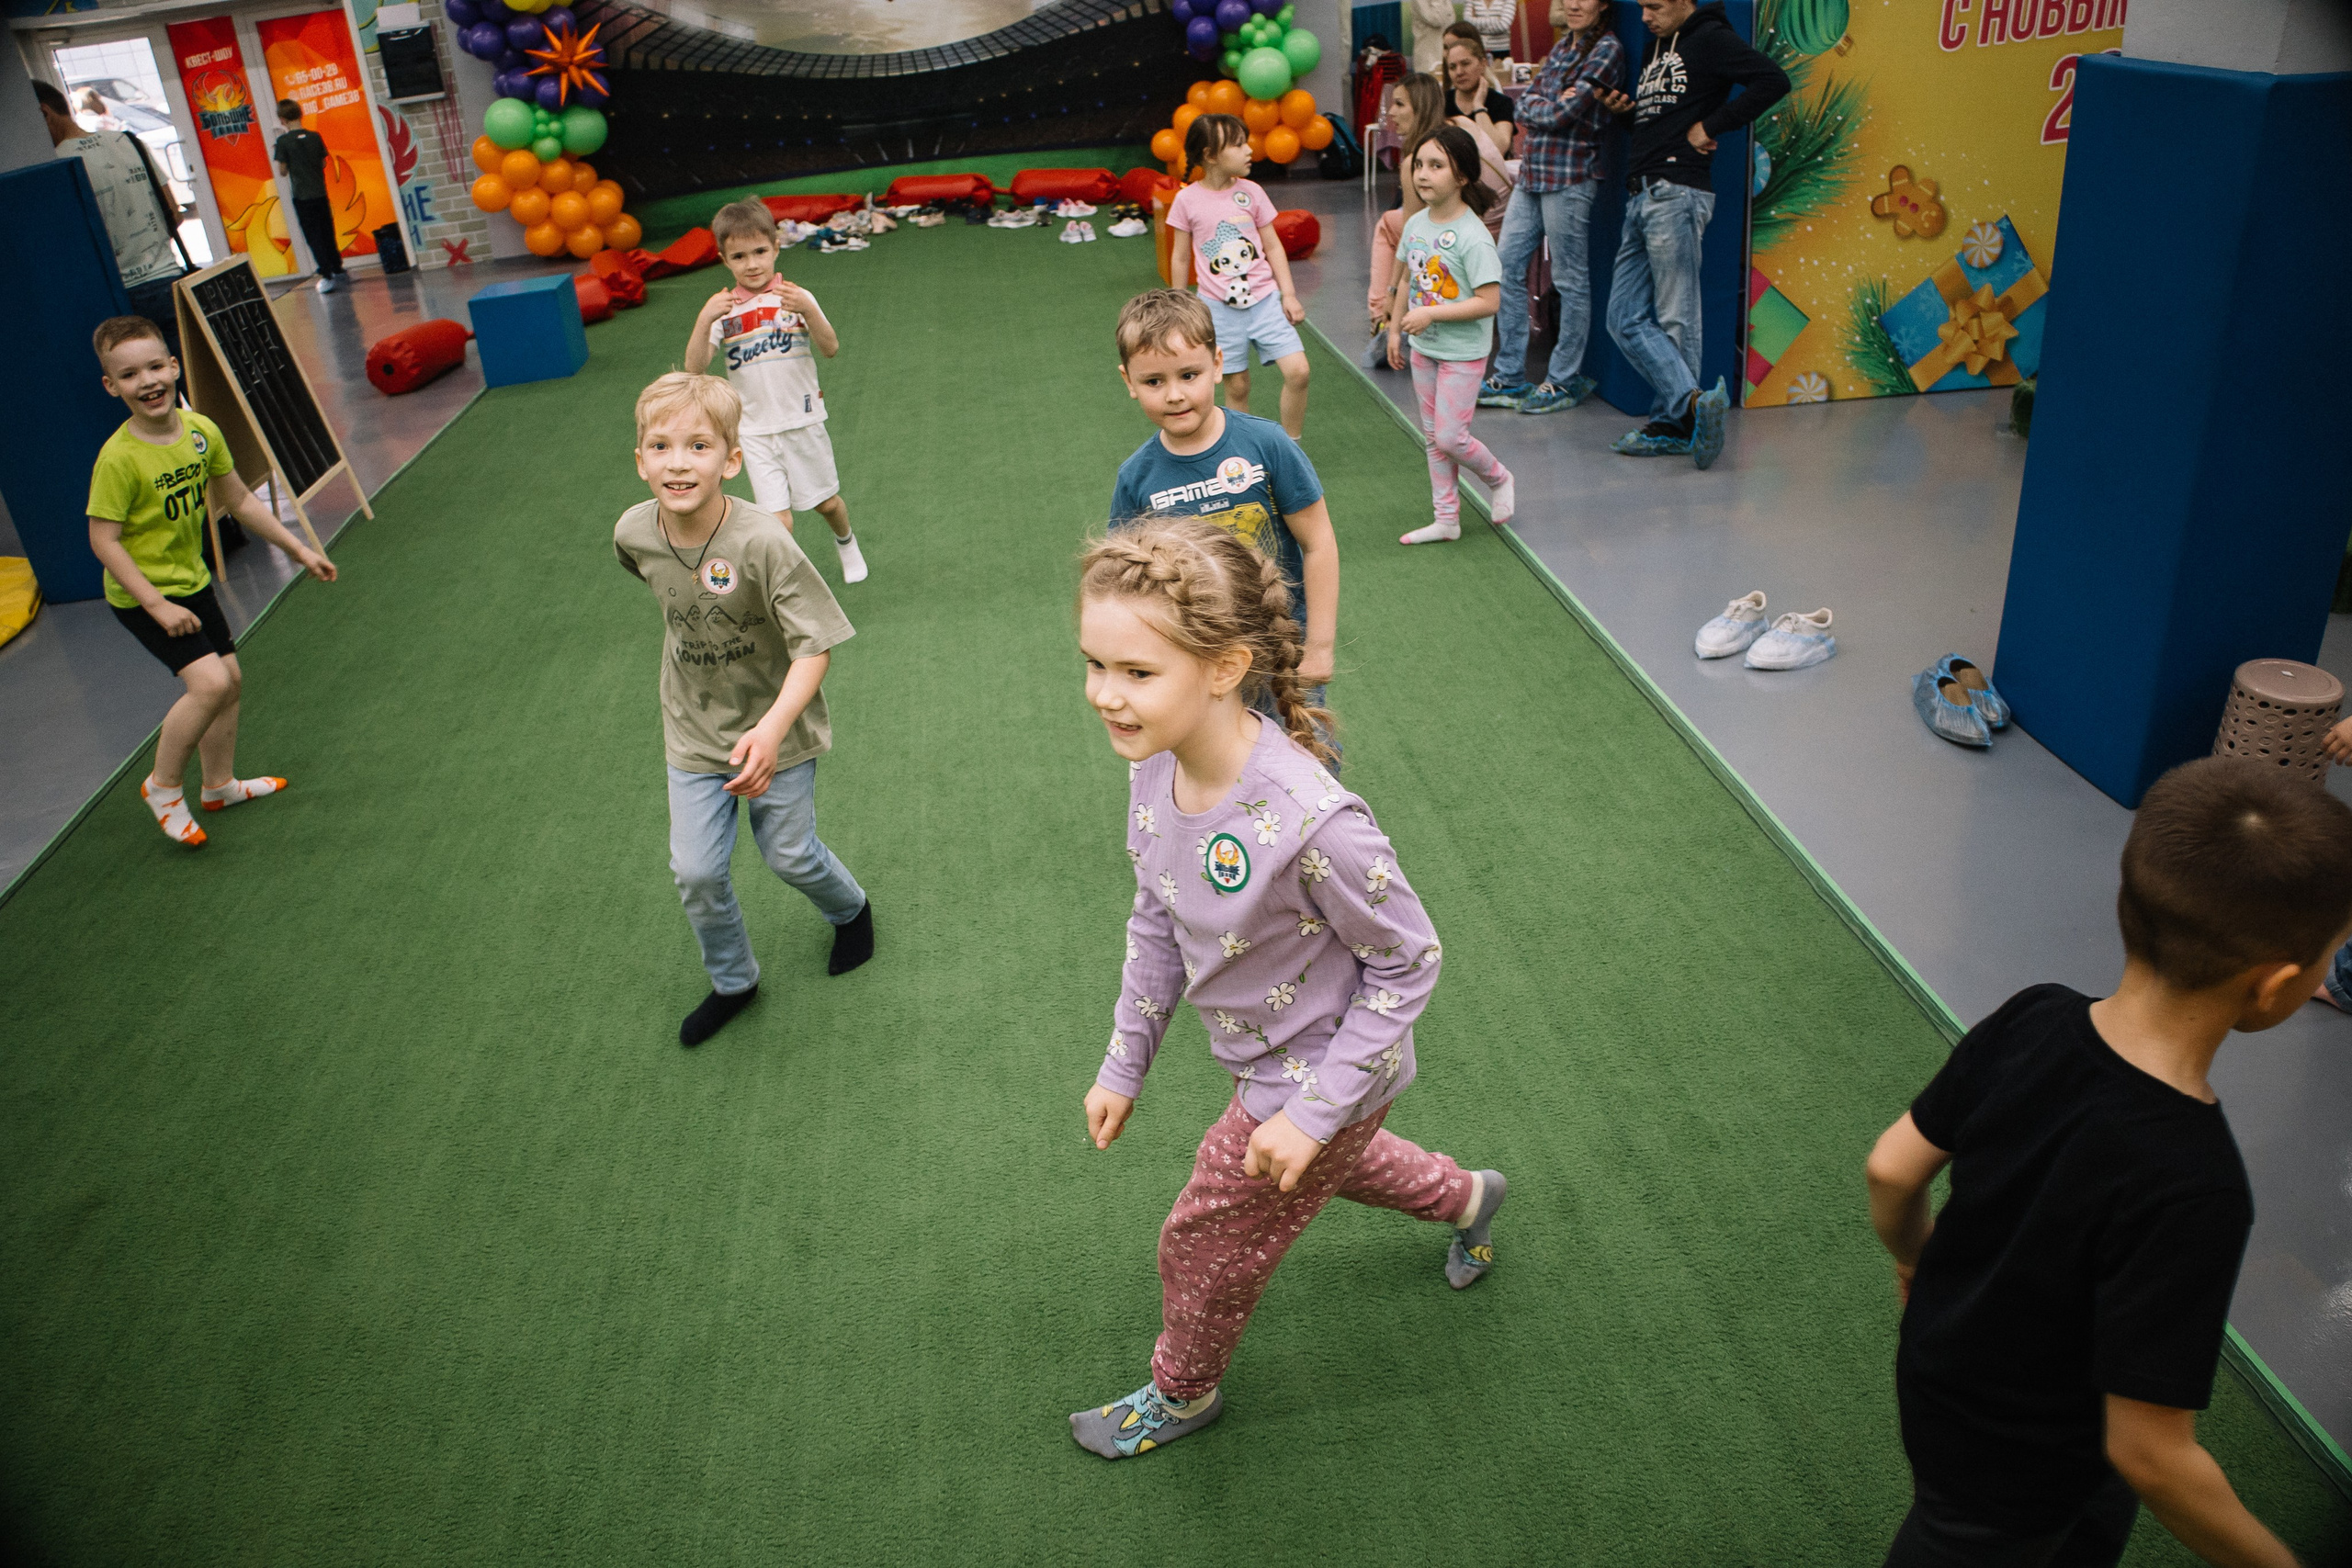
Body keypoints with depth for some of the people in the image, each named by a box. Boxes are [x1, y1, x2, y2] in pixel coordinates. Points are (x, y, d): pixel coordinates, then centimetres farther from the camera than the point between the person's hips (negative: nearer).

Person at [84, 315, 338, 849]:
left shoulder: (201, 430, -6)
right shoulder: (118, 458, -25)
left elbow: (238, 500, 7)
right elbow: (104, 540, -22)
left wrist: (299, 549, 9)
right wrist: (158, 605, -26)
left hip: (191, 581, 7)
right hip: (141, 595, -7)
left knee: (230, 681, 15)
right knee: (210, 683, -20)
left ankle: (220, 785, 36)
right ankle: (163, 786, 2)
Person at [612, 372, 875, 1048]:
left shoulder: (762, 542, -30)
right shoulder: (634, 534, -15)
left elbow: (816, 641, -27)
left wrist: (773, 727, -38)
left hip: (775, 732, -3)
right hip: (694, 735, 4)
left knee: (788, 854, 13)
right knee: (695, 871, 6)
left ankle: (850, 910, 48)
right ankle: (732, 982, 33)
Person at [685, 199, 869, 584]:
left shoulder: (796, 298, -4)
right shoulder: (722, 310, -2)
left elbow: (831, 350, -16)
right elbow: (694, 367, -12)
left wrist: (808, 310, -32)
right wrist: (704, 320, -26)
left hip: (803, 422, 0)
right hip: (755, 432, 0)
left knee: (826, 503, 17)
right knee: (778, 522, -9)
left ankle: (845, 542, 50)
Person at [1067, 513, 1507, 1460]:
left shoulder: (1310, 822, -40)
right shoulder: (1156, 769, -17)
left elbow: (1407, 962, -24)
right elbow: (1156, 923, 0)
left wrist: (1313, 1109, -21)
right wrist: (1124, 1064, 5)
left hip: (1322, 1070, -7)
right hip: (1272, 1060, 7)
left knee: (1206, 1245, 15)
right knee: (1327, 1163, 35)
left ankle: (1181, 1392, 47)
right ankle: (1465, 1197, 64)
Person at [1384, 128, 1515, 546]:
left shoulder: (1473, 236, -21)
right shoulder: (1415, 224, 1)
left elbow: (1489, 302, -24)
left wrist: (1430, 313, -25)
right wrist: (1395, 328, 14)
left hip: (1463, 352, -7)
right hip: (1424, 347, 7)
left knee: (1450, 436, -7)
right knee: (1432, 436, 12)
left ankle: (1498, 478, 23)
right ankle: (1446, 519, 23)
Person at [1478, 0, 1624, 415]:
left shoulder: (1607, 49, -7)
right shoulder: (1562, 45, 17)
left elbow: (1567, 112, -15)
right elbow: (1525, 103, 9)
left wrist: (1541, 109, 1)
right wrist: (1554, 106, -7)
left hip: (1570, 176, -8)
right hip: (1532, 174, 8)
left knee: (1570, 280, 0)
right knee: (1507, 268, 7)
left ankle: (1566, 380, 10)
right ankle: (1510, 377, 15)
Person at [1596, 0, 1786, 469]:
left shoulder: (1710, 38, -3)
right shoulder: (1656, 46, 22)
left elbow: (1773, 81, -15)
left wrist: (1712, 127, -12)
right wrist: (1625, 108, 9)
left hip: (1676, 195, -9)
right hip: (1640, 196, 9)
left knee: (1675, 319, -5)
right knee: (1627, 318, 1)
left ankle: (1674, 422, 1)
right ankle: (1693, 403, -2)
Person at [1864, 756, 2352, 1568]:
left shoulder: (2031, 1020, -21)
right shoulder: (2191, 1193, -39)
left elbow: (1892, 1168, -7)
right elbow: (2151, 1453, -30)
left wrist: (1914, 1257, 14)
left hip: (1939, 1369, 6)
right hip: (2012, 1478, -6)